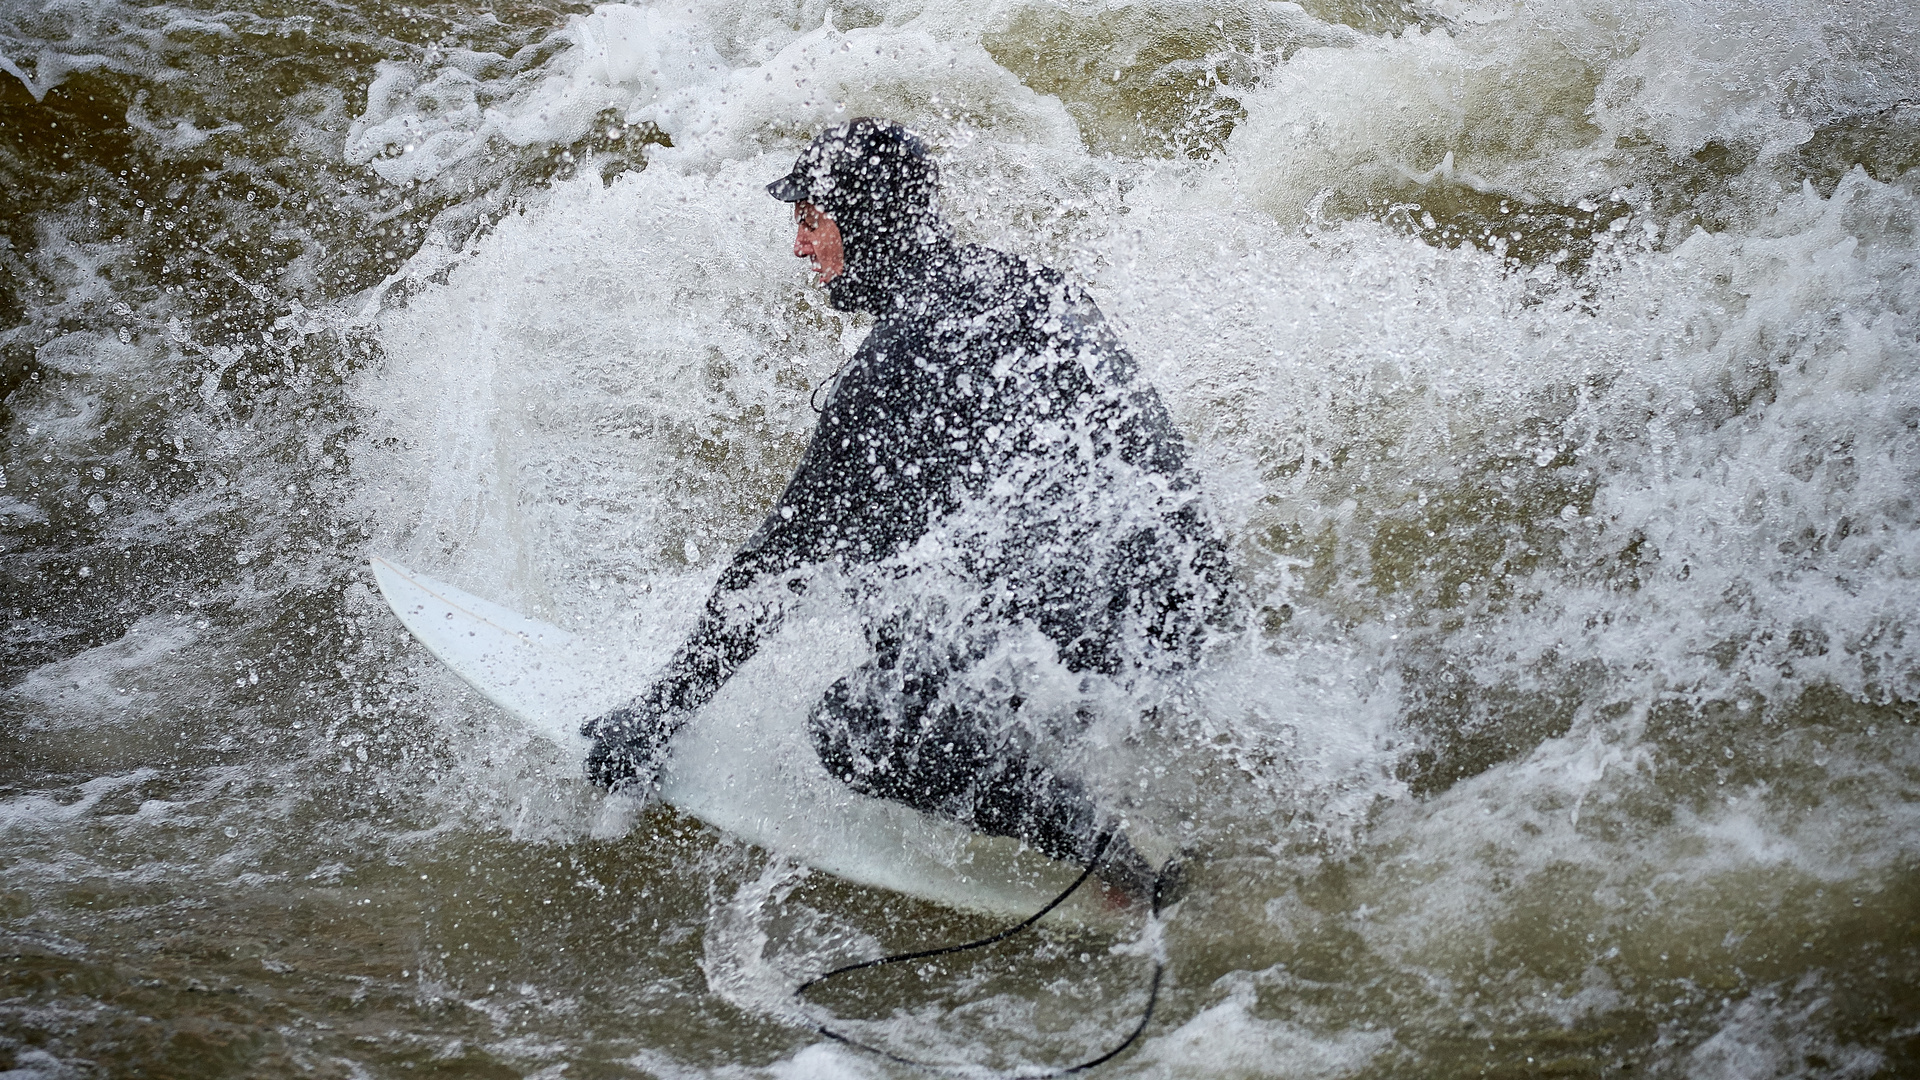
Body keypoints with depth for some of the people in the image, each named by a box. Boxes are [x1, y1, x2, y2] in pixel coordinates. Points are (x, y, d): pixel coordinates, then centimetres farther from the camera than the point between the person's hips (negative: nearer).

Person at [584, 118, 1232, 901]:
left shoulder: (896, 366, -15)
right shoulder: (1023, 282, 9)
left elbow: (786, 553, -12)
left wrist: (660, 713, -3)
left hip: (1100, 630, -9)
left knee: (850, 732, -1)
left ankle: (1106, 846, -9)